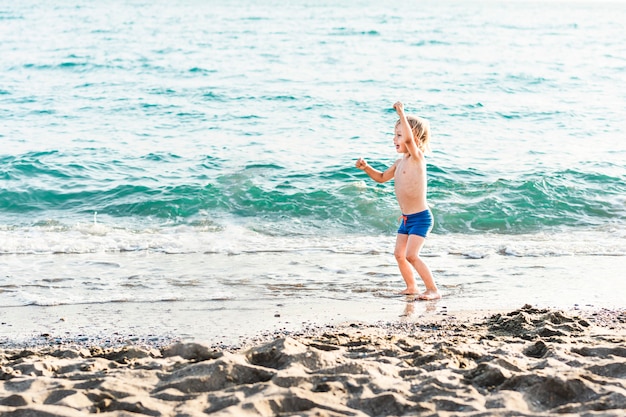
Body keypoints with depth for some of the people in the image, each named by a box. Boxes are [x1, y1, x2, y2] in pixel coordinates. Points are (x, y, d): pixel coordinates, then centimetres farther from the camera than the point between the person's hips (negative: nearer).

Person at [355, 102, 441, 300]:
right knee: (399, 254, 12)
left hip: (421, 217, -9)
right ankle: (411, 287, 27)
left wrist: (401, 113, -32)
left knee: (411, 255, -16)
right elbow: (382, 177, 26)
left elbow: (409, 139, -34)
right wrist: (366, 168, 10)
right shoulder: (400, 162, 11)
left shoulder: (417, 157, -14)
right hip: (406, 218, 9)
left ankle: (433, 290, -8)